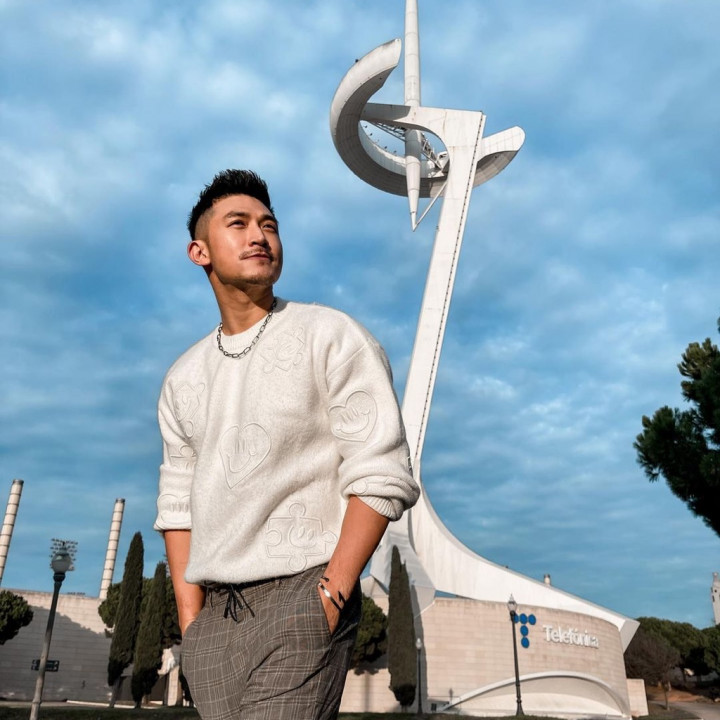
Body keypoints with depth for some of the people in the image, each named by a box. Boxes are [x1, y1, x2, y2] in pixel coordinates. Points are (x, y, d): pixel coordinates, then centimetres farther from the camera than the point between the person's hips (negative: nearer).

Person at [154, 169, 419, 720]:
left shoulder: (331, 337, -4)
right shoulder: (183, 378, 12)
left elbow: (382, 477, -10)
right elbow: (178, 503, 13)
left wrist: (328, 599, -13)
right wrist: (191, 619, 5)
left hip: (301, 596, -4)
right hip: (213, 613, 5)